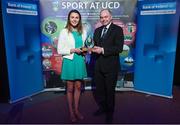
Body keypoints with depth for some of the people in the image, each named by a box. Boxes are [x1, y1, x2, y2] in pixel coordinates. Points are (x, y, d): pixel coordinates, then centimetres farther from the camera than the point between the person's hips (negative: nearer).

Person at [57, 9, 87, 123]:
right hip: (69, 62, -3)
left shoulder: (83, 32, 6)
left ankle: (76, 110, 30)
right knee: (70, 88, 8)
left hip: (80, 61, 4)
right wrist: (73, 50, -17)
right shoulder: (64, 32, -6)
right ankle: (71, 112, 26)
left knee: (78, 87, 12)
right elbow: (60, 50, -8)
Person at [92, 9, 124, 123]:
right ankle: (102, 107, 42)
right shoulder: (97, 30, 12)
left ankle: (109, 113, 33)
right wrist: (93, 48, -9)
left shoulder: (118, 29, -7)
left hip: (111, 66, -5)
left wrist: (103, 50, -23)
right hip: (98, 65, 5)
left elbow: (119, 48, -16)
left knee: (110, 91, 11)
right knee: (98, 89, 16)